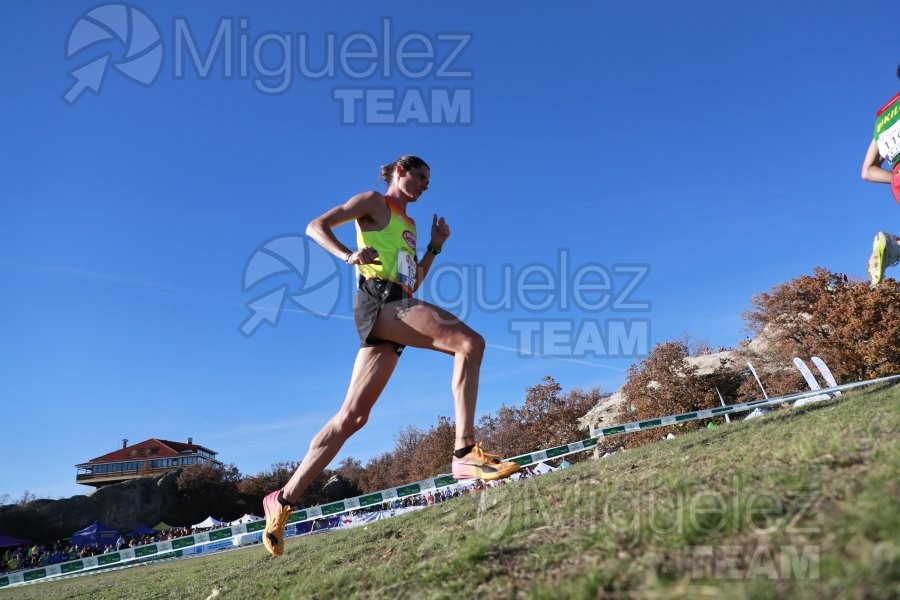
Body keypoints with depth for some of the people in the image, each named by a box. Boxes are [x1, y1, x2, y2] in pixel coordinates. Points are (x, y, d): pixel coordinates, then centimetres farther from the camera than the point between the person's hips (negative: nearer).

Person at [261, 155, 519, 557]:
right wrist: (349, 256, -15)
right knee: (470, 341, -23)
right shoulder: (374, 202, 11)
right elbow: (316, 226, 2)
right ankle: (465, 453, -29)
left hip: (398, 305, 8)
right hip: (378, 299, -8)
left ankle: (284, 500, 8)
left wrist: (435, 247, 20)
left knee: (353, 415, 2)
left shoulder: (408, 224, 31)